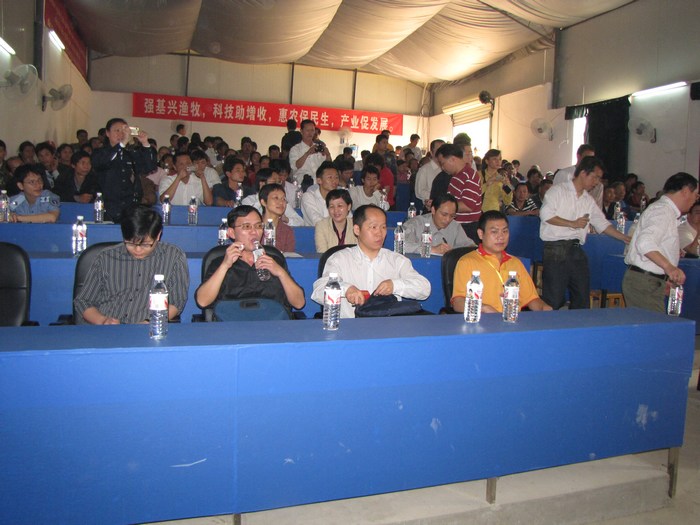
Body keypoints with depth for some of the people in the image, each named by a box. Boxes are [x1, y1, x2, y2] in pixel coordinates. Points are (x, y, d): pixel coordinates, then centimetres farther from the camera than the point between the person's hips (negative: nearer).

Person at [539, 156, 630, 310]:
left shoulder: (589, 201, 19)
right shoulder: (558, 190, 0)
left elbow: (602, 224, 19)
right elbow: (545, 214, -12)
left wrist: (625, 238, 10)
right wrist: (572, 223, -11)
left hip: (577, 251, 7)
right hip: (556, 250, -7)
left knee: (582, 298, 9)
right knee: (554, 299, -6)